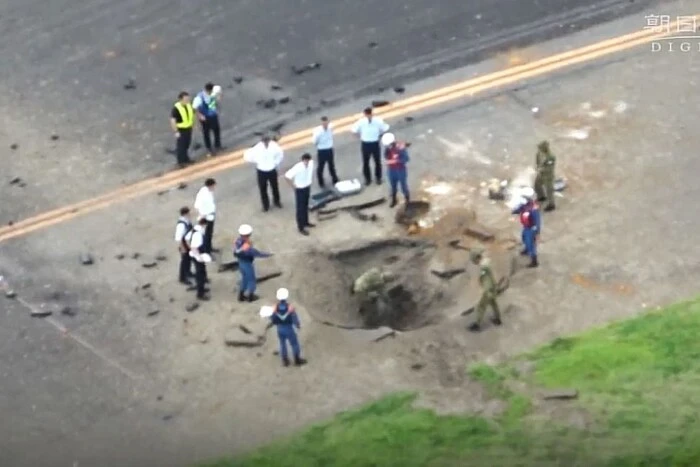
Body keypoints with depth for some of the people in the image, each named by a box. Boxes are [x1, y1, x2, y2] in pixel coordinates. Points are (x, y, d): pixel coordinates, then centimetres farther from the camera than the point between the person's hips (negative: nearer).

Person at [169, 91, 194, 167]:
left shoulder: (189, 105, -5)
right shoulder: (176, 108, -25)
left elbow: (192, 114, 14)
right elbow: (172, 120, -24)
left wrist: (193, 124, 10)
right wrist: (176, 132, -24)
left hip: (188, 128, 7)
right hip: (181, 130, -7)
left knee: (187, 145, 21)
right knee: (180, 146, 4)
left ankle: (186, 159, 39)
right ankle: (180, 162, 18)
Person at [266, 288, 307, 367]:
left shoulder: (276, 308, -22)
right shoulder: (290, 308, -28)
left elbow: (273, 320, -9)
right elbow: (295, 319, -17)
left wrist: (270, 325, 13)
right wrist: (298, 325, 4)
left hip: (280, 330, 3)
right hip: (289, 329, -3)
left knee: (282, 344, 24)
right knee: (294, 344, 19)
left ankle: (285, 361, 36)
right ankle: (297, 360, 34)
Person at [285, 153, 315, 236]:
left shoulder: (311, 163, -12)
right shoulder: (298, 167, -32)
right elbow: (287, 176, -30)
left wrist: (310, 179, 8)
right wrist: (293, 185, -20)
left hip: (307, 187, 6)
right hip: (300, 189, -6)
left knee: (306, 206, 24)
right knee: (300, 208, 4)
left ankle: (306, 222, 43)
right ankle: (301, 228, 15)